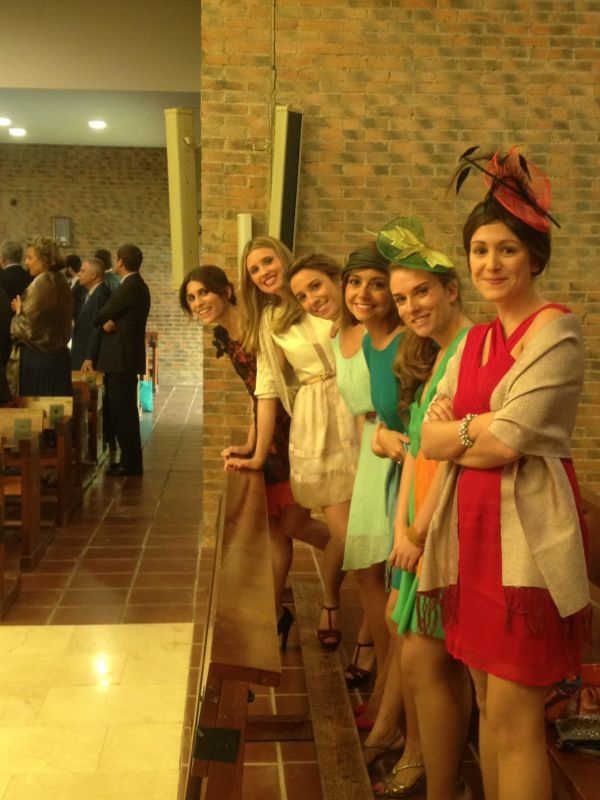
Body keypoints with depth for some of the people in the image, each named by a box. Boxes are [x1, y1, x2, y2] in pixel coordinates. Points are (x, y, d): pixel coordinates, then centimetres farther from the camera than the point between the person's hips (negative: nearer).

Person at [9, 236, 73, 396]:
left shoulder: (40, 283, -14)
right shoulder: (61, 282, 10)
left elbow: (28, 327, -16)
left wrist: (18, 312, 2)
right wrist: (24, 310, 11)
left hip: (35, 358, -8)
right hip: (58, 357, 8)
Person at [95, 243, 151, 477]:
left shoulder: (129, 287, -16)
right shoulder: (137, 285, 16)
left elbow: (101, 316, -11)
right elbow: (114, 315, 12)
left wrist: (104, 321, 9)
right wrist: (107, 322, -8)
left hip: (121, 358, -10)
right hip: (125, 356, 10)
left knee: (123, 411, -6)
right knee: (121, 411, 14)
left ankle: (131, 463, -1)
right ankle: (130, 459, 20)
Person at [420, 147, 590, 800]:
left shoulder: (556, 333, -10)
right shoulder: (474, 340, 14)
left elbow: (504, 443, -17)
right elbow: (430, 437, 7)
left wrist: (458, 430, 0)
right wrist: (481, 426, -9)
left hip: (525, 534, -7)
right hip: (473, 528, 7)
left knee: (513, 718, -1)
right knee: (488, 703, 16)